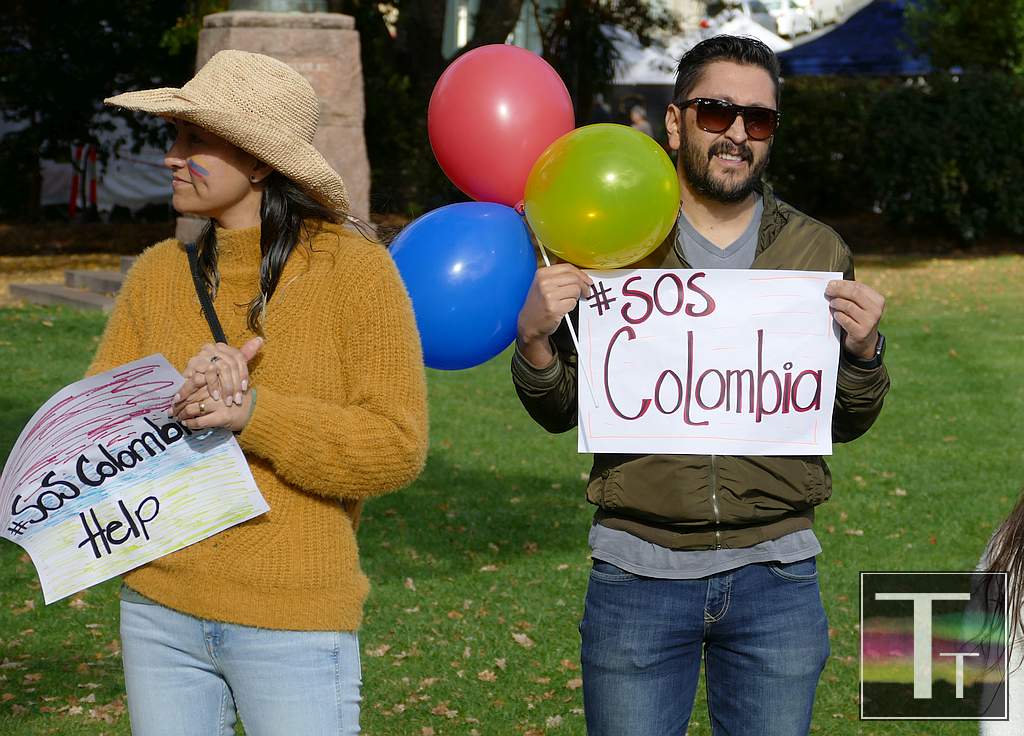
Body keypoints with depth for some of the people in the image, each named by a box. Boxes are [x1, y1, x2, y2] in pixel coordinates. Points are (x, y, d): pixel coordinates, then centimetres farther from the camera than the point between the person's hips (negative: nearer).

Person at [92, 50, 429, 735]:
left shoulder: (354, 270, -6)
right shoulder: (160, 274, 6)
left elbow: (397, 446, -11)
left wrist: (252, 413, -22)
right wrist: (179, 396, -18)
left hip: (293, 620, -4)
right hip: (160, 608, 4)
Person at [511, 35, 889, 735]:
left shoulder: (819, 253, 5)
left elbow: (846, 423, 8)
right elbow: (559, 412, 5)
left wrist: (863, 352, -11)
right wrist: (534, 337, -14)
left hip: (776, 575, 1)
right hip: (638, 570, -1)